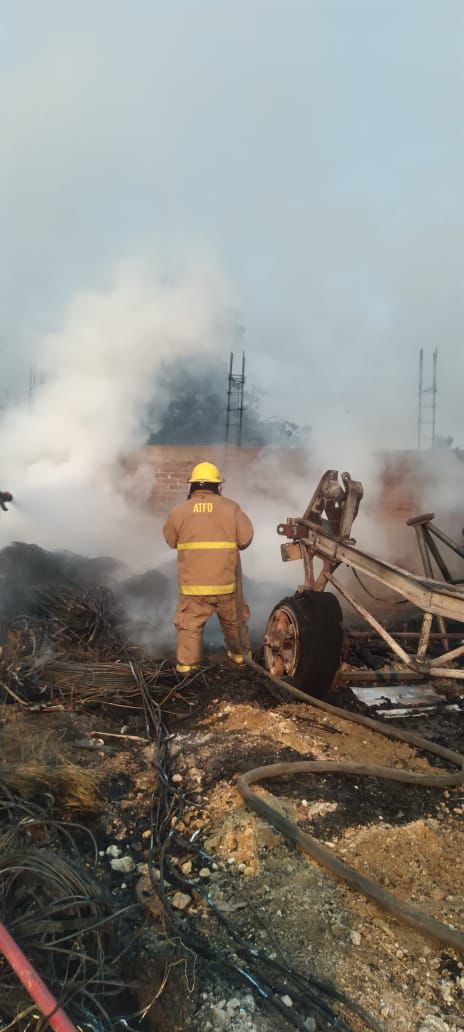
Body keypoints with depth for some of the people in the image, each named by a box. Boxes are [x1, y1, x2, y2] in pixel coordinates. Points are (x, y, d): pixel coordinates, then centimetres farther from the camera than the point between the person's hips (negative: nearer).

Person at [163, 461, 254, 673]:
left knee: (190, 624, 9)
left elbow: (171, 540, 9)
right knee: (234, 621, 21)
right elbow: (245, 538, -3)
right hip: (225, 582, 1)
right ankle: (239, 654, 35)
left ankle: (186, 663, 7)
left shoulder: (180, 510, -2)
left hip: (193, 584, -1)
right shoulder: (231, 508, -4)